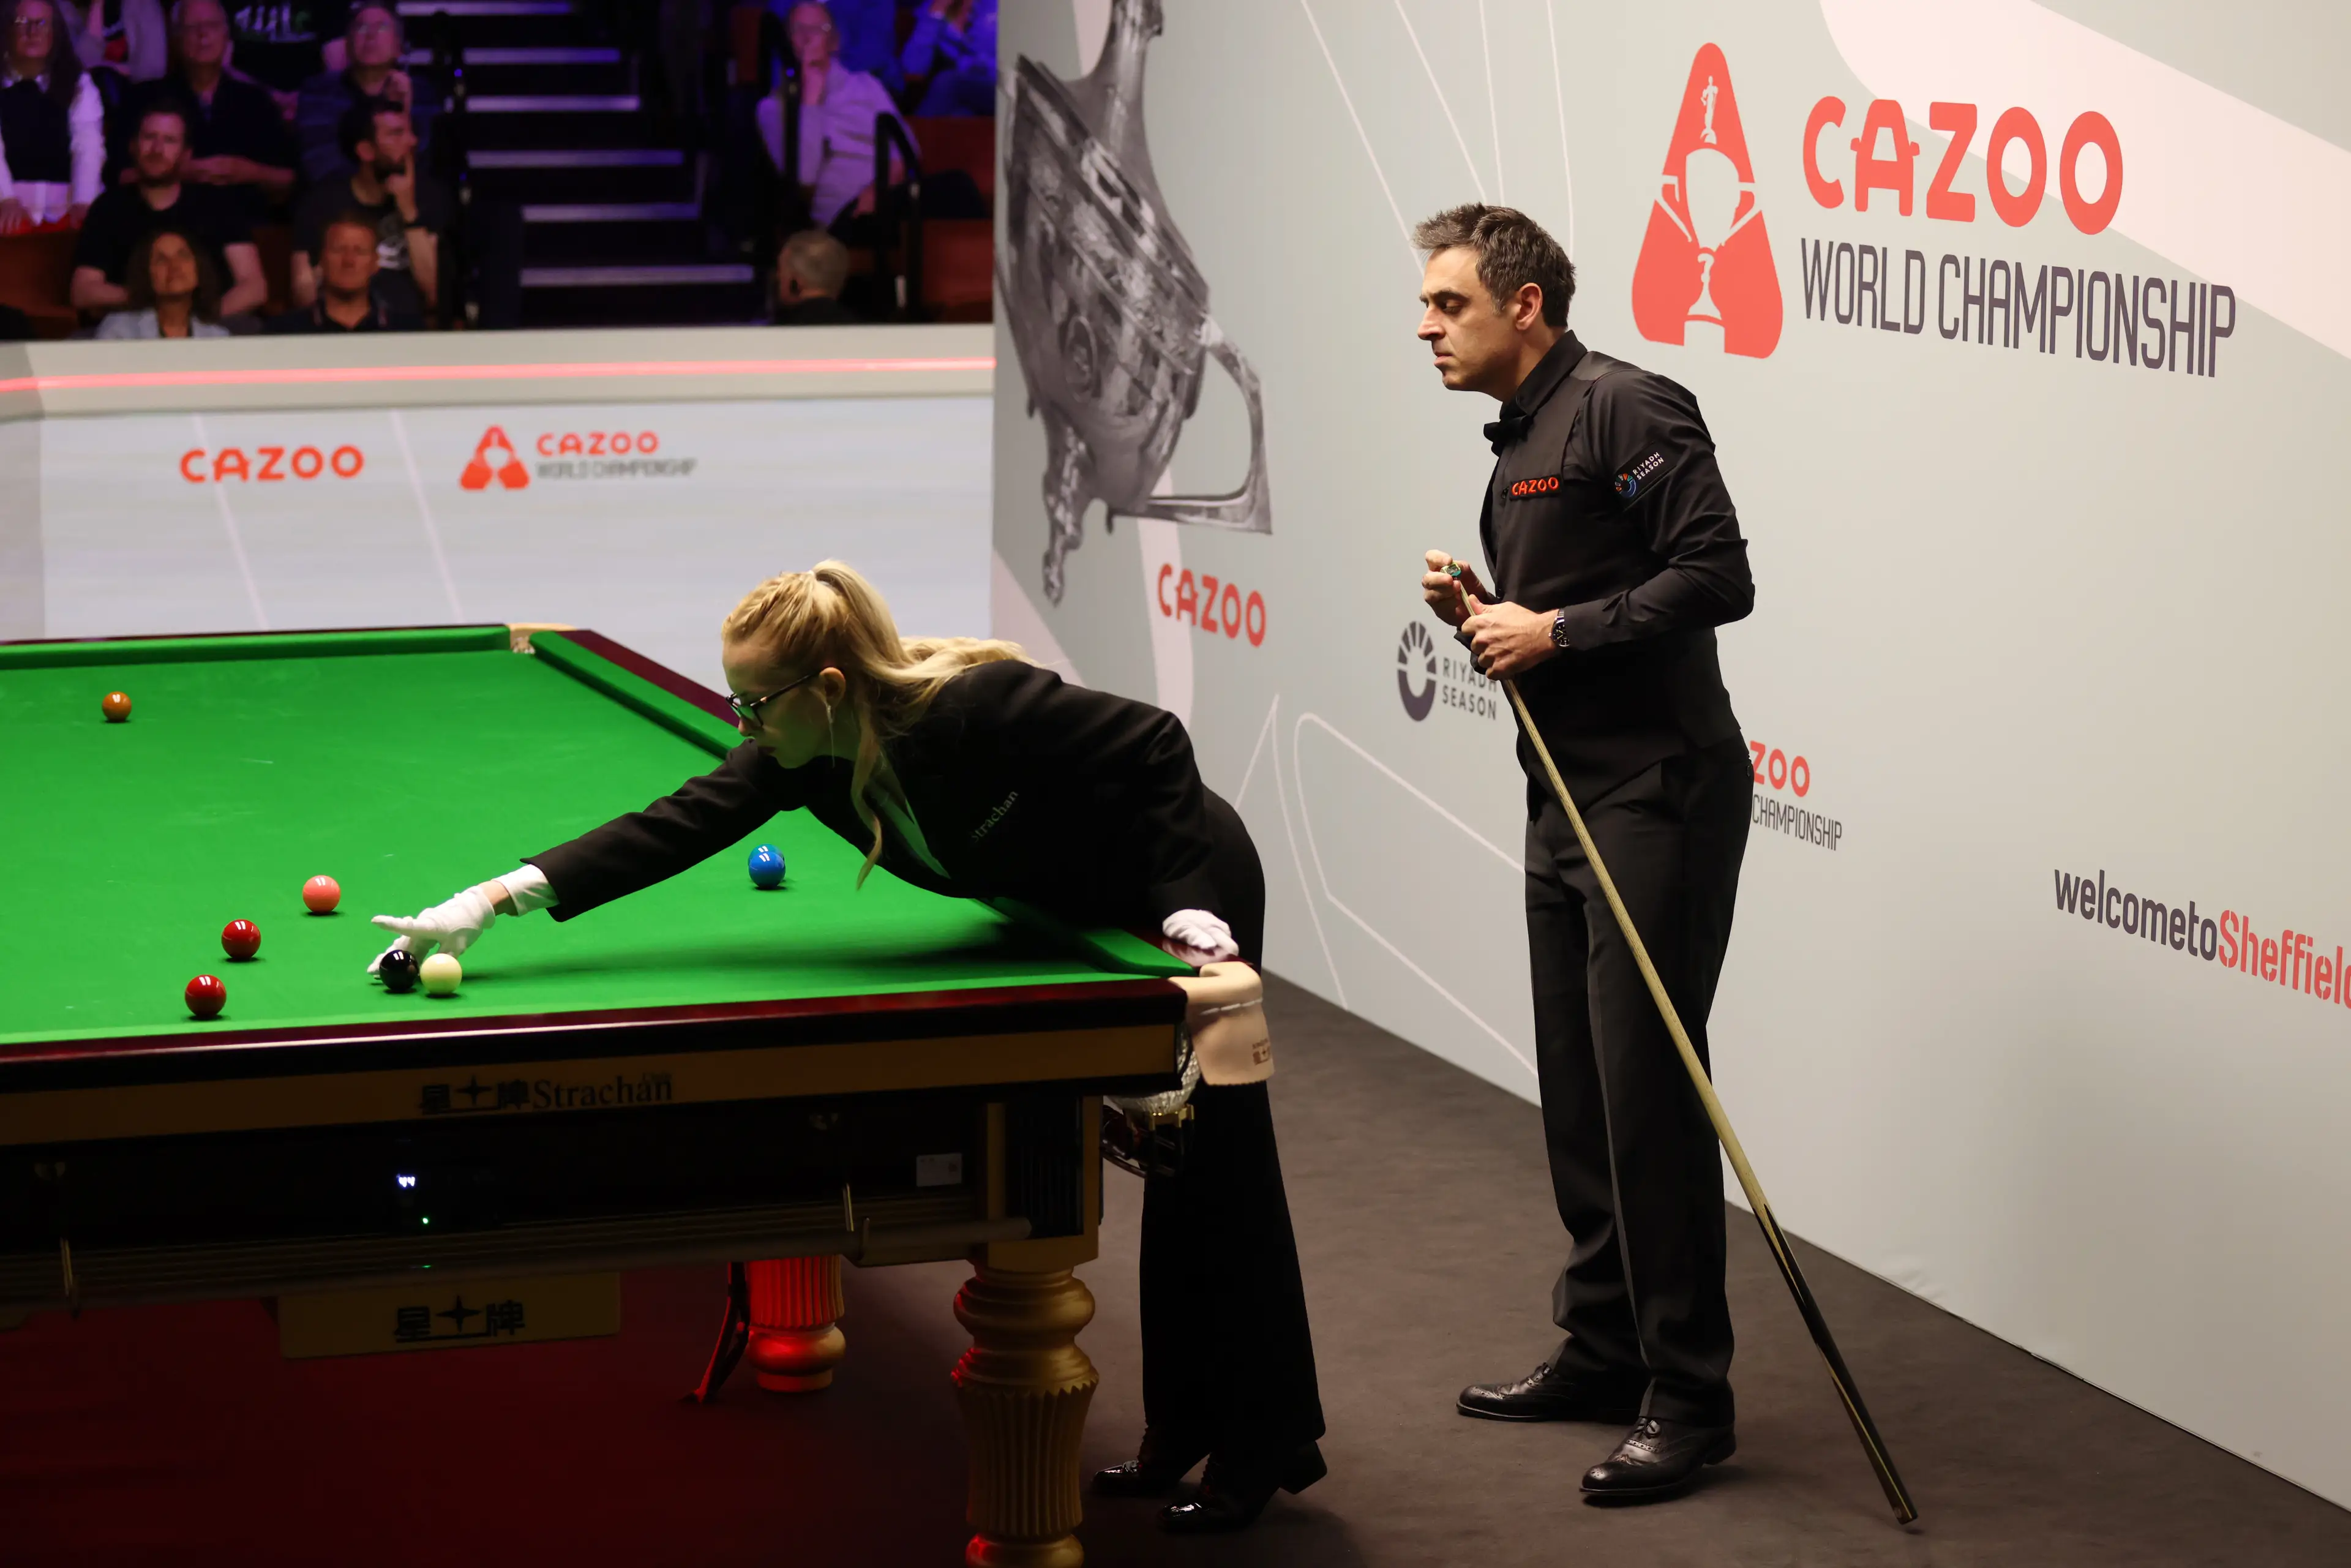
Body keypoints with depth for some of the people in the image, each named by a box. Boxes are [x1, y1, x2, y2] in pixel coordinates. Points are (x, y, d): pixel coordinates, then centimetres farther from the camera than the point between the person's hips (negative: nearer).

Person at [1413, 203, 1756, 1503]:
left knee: (1647, 1091, -8)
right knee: (1576, 1090, 14)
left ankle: (1688, 1396, -1)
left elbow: (1716, 577, -20)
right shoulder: (1516, 446, 17)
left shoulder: (1626, 409, -12)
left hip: (1659, 798, -10)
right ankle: (1603, 1350, 24)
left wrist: (1552, 629, -18)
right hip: (1566, 803, 10)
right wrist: (1479, 615, 4)